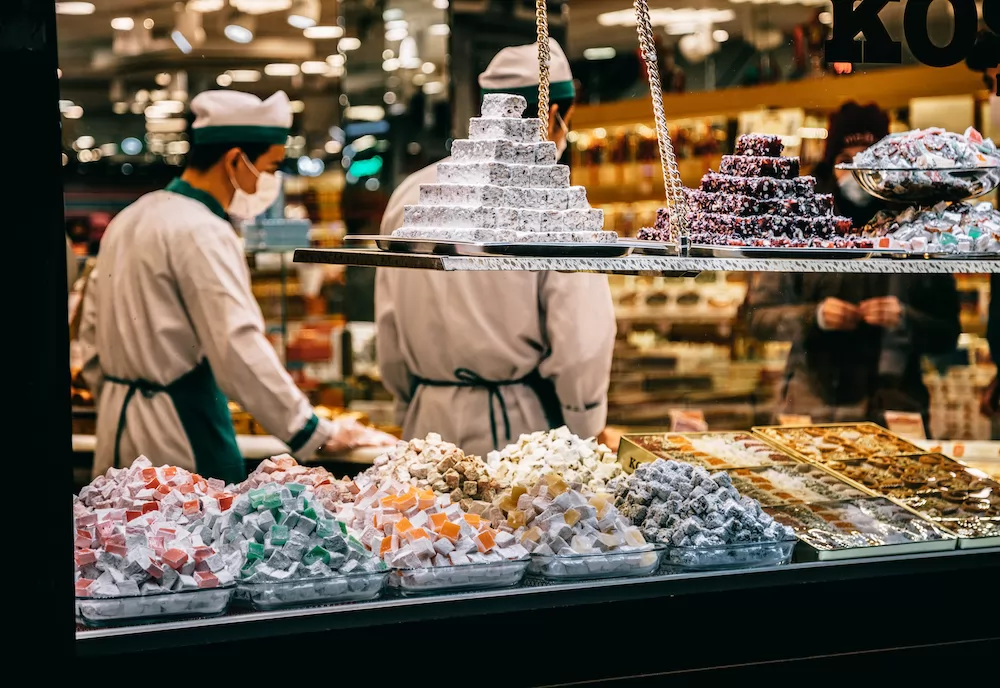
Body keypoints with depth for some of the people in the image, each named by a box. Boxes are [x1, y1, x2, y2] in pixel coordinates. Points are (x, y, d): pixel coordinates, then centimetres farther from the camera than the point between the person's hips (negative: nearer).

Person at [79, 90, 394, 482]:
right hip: (181, 441, -9)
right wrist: (320, 434, -18)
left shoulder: (128, 219, 14)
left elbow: (93, 330, 20)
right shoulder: (202, 233, -15)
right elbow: (240, 351, -22)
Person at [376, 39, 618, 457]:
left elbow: (389, 325, 11)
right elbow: (581, 339, -11)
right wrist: (589, 431, 5)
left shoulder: (410, 194, 6)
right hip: (519, 429, -5)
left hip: (430, 423, 5)